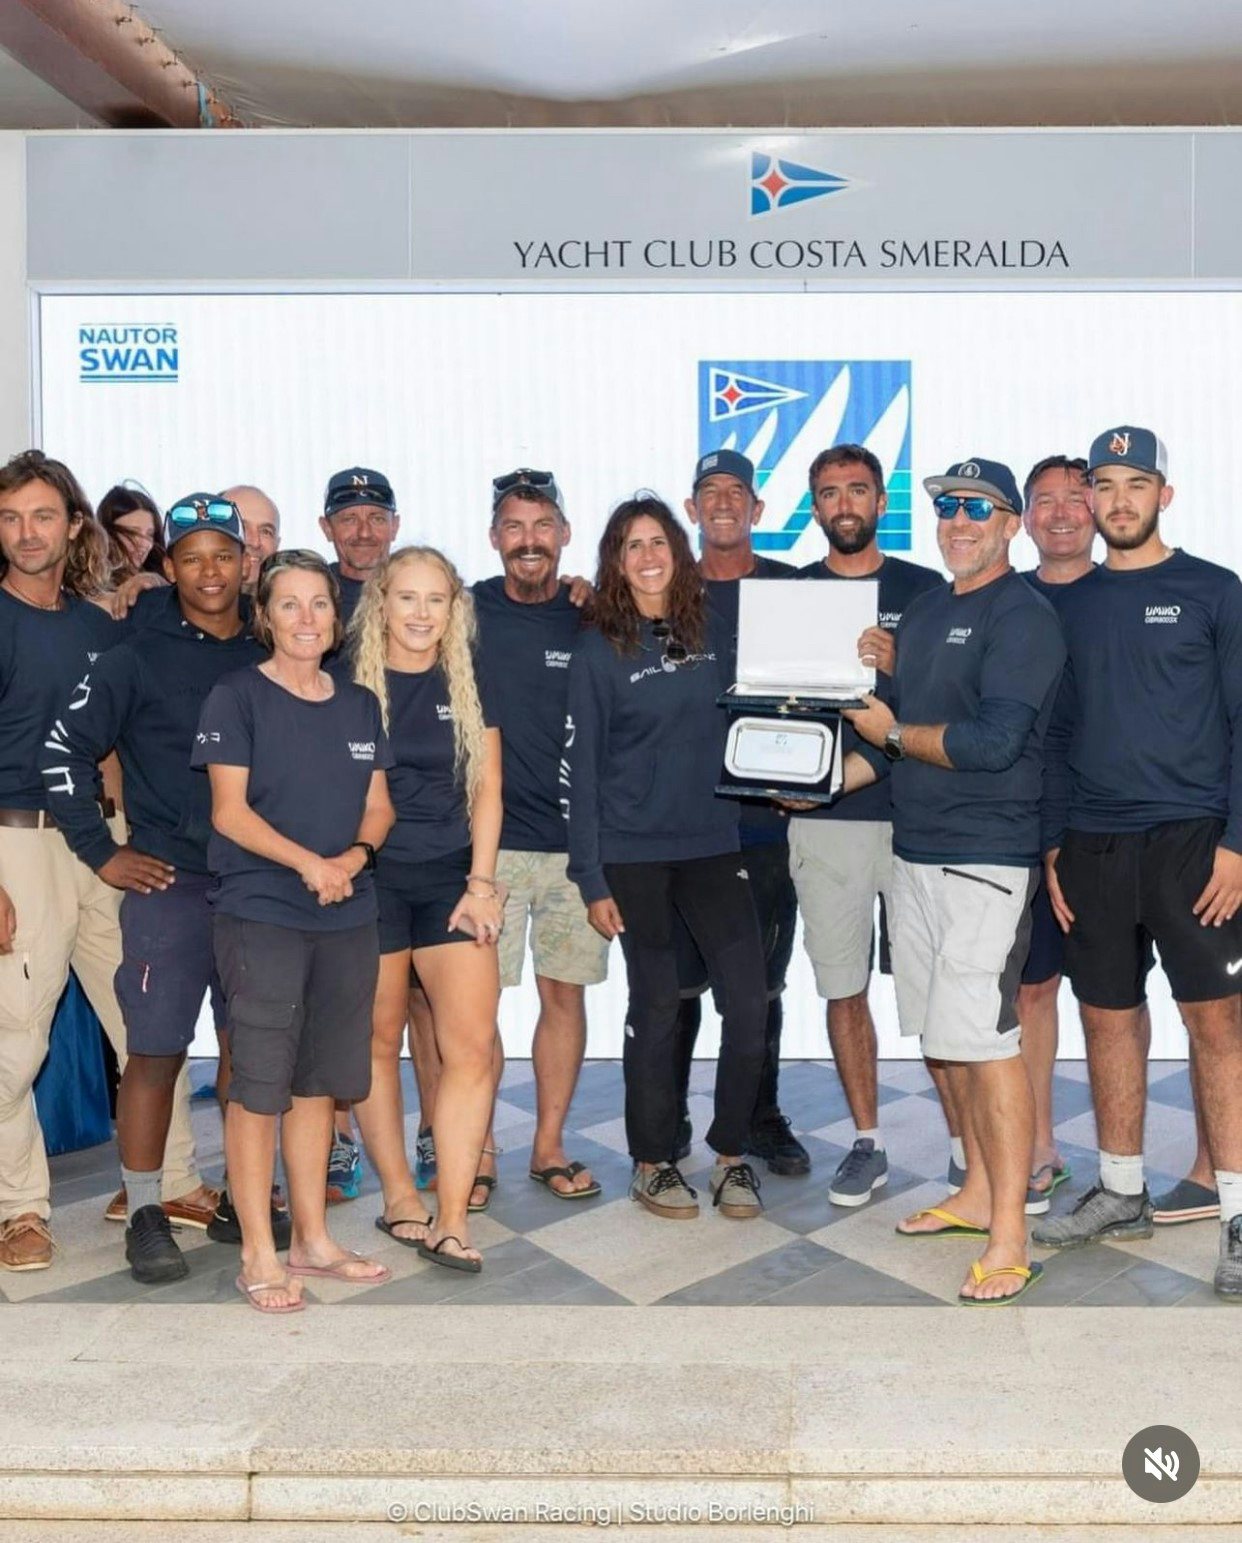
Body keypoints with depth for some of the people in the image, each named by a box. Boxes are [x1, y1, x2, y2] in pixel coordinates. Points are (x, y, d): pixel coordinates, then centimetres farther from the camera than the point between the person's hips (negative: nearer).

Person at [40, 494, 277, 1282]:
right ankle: (146, 1214, 13)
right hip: (170, 888, -3)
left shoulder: (269, 658, 6)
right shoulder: (139, 659, -3)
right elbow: (65, 752, -2)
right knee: (156, 1052, -1)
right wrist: (103, 853, -5)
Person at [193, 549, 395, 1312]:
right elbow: (229, 811, -9)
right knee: (259, 1082, -1)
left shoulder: (360, 704, 12)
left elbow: (378, 805, 12)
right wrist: (309, 863, -20)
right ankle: (259, 1256, 9)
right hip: (261, 915, -5)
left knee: (319, 1079, 12)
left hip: (349, 917, 5)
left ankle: (313, 1237, 24)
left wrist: (355, 855, -9)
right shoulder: (238, 696, -3)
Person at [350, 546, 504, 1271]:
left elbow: (487, 792, 7)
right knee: (379, 1042, 6)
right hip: (371, 877, -2)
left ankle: (451, 1219, -3)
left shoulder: (469, 688, 8)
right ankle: (399, 1196, 21)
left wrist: (481, 881, -2)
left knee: (474, 1045, -8)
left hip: (452, 877, 2)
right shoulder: (351, 684, 1)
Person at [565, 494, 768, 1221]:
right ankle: (655, 1161, 21)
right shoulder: (599, 650, -1)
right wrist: (591, 877, -6)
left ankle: (732, 1153, 16)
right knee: (657, 1006, 4)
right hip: (634, 852, -3)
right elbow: (583, 768, -2)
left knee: (750, 1002, -3)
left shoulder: (714, 632, 7)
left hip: (714, 844, 3)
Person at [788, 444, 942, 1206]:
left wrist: (896, 666, -15)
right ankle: (868, 1144, 20)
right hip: (823, 816, 2)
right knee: (844, 989, 7)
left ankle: (966, 1141, 13)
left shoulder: (925, 589, 6)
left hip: (915, 812, -2)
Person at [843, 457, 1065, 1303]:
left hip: (986, 858, -8)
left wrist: (895, 733, -9)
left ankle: (1010, 1236, 1)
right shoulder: (924, 612, 16)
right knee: (949, 1036, 15)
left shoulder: (1023, 616, -10)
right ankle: (979, 1190, 29)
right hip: (916, 850, 8)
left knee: (984, 1039, -8)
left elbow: (993, 741, -21)